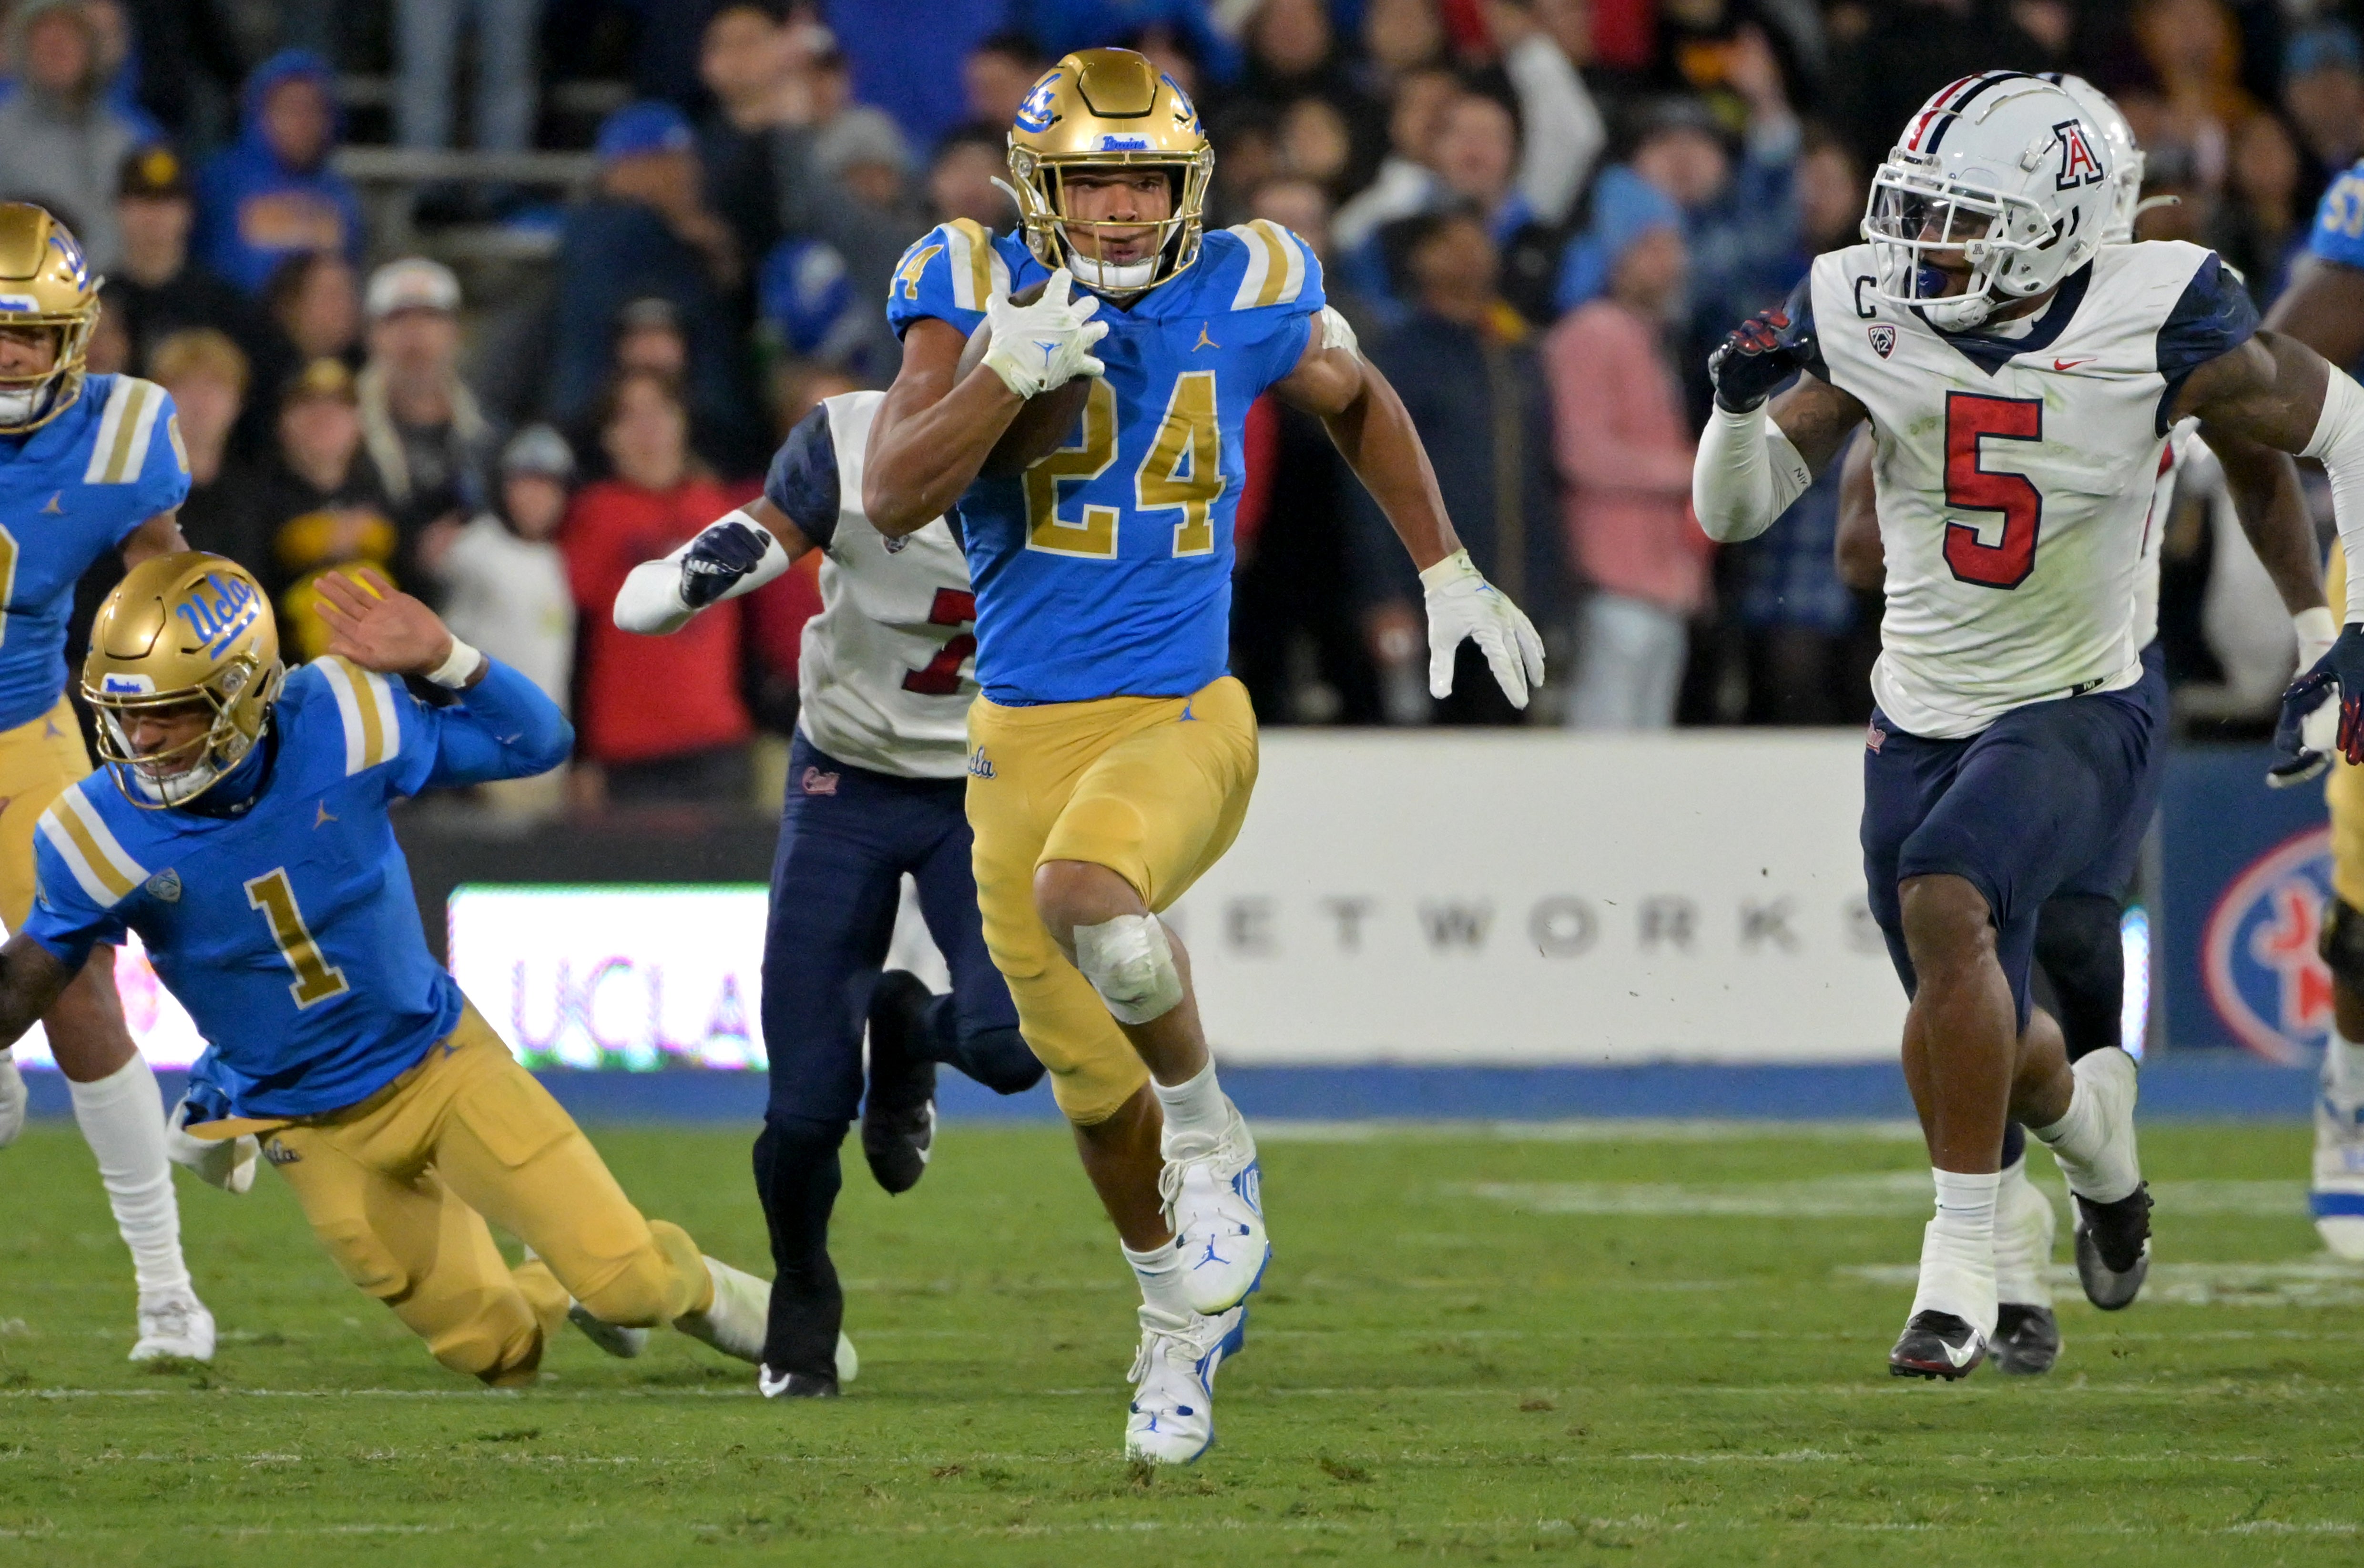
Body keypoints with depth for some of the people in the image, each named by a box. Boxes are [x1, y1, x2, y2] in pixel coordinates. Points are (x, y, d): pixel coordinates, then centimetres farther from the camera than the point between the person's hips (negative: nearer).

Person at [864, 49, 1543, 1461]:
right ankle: (1184, 1317, 35)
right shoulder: (979, 288, -4)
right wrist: (1009, 375, -24)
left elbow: (1358, 403, 19)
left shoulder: (1243, 292, -2)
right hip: (1027, 735, 2)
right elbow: (892, 499, -12)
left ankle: (1212, 1133, -6)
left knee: (1090, 899, -34)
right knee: (1094, 1077, 10)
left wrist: (1449, 574, 20)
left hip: (1183, 719, -2)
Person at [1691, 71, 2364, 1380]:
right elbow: (1730, 512, -2)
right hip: (1920, 720, 4)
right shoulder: (1867, 321, -8)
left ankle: (1960, 1270, -25)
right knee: (1984, 1049, 12)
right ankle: (2094, 1123, 51)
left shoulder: (2154, 326, -17)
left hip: (2075, 715, -4)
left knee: (1945, 903, -32)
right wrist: (1741, 405, -24)